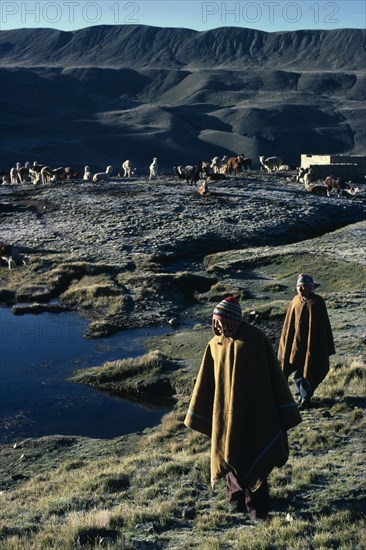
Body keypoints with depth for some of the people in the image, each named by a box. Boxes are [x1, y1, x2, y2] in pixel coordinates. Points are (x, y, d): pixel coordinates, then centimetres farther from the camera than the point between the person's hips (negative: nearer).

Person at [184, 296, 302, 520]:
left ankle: (257, 508, 12)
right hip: (225, 411, 4)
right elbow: (205, 382, 8)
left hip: (254, 412, -4)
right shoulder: (215, 344, 1)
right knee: (232, 457, 13)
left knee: (252, 457, 0)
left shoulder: (256, 339, -10)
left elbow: (274, 374, -6)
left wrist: (284, 411, -6)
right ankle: (237, 500, 31)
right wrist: (196, 415, 11)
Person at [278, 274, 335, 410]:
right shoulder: (295, 301, 2)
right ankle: (300, 395, 28)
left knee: (308, 371, 1)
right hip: (296, 341, 3)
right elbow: (289, 324, 9)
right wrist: (286, 344, 8)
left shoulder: (317, 302, -8)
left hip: (312, 344, -3)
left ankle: (305, 398, 12)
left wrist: (326, 347, -4)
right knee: (297, 370, 10)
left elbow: (324, 326, -4)